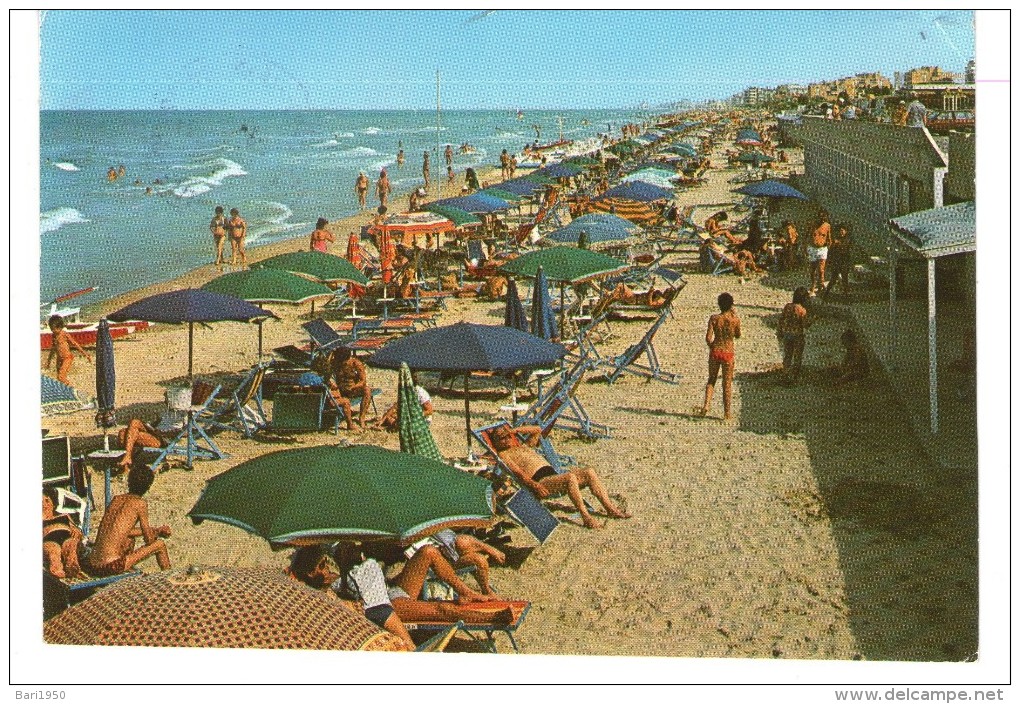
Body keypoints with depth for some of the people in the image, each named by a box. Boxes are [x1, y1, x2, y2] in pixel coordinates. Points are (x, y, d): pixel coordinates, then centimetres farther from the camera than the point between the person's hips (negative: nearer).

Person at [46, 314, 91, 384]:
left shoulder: (65, 335, -15)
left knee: (61, 377, -17)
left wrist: (85, 354, -11)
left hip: (67, 358, -7)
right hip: (59, 359, 7)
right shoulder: (54, 336, 6)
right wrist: (49, 360, 27)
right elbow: (53, 348, 20)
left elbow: (75, 344, -11)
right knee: (59, 377, 7)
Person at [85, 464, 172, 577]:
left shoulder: (116, 499, 13)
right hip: (111, 567, -7)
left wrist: (154, 530, 26)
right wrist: (157, 531, 23)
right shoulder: (140, 503, -5)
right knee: (160, 545, 10)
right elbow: (149, 540, 0)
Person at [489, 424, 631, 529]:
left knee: (589, 472, -14)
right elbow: (518, 472, -7)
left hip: (553, 474, 8)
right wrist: (534, 485, -21)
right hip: (540, 481, -8)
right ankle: (586, 517, -39)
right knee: (570, 477, -36)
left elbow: (537, 430, 33)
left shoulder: (523, 445, 32)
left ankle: (611, 509, -16)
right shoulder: (503, 454, 9)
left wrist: (517, 430, 22)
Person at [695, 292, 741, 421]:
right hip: (728, 353, -1)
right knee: (727, 383, 9)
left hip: (715, 351, 1)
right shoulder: (735, 319, -9)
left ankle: (706, 406, 2)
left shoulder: (714, 318, -9)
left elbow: (708, 338, -12)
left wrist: (711, 346, 9)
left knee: (711, 380, 17)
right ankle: (727, 413, 14)